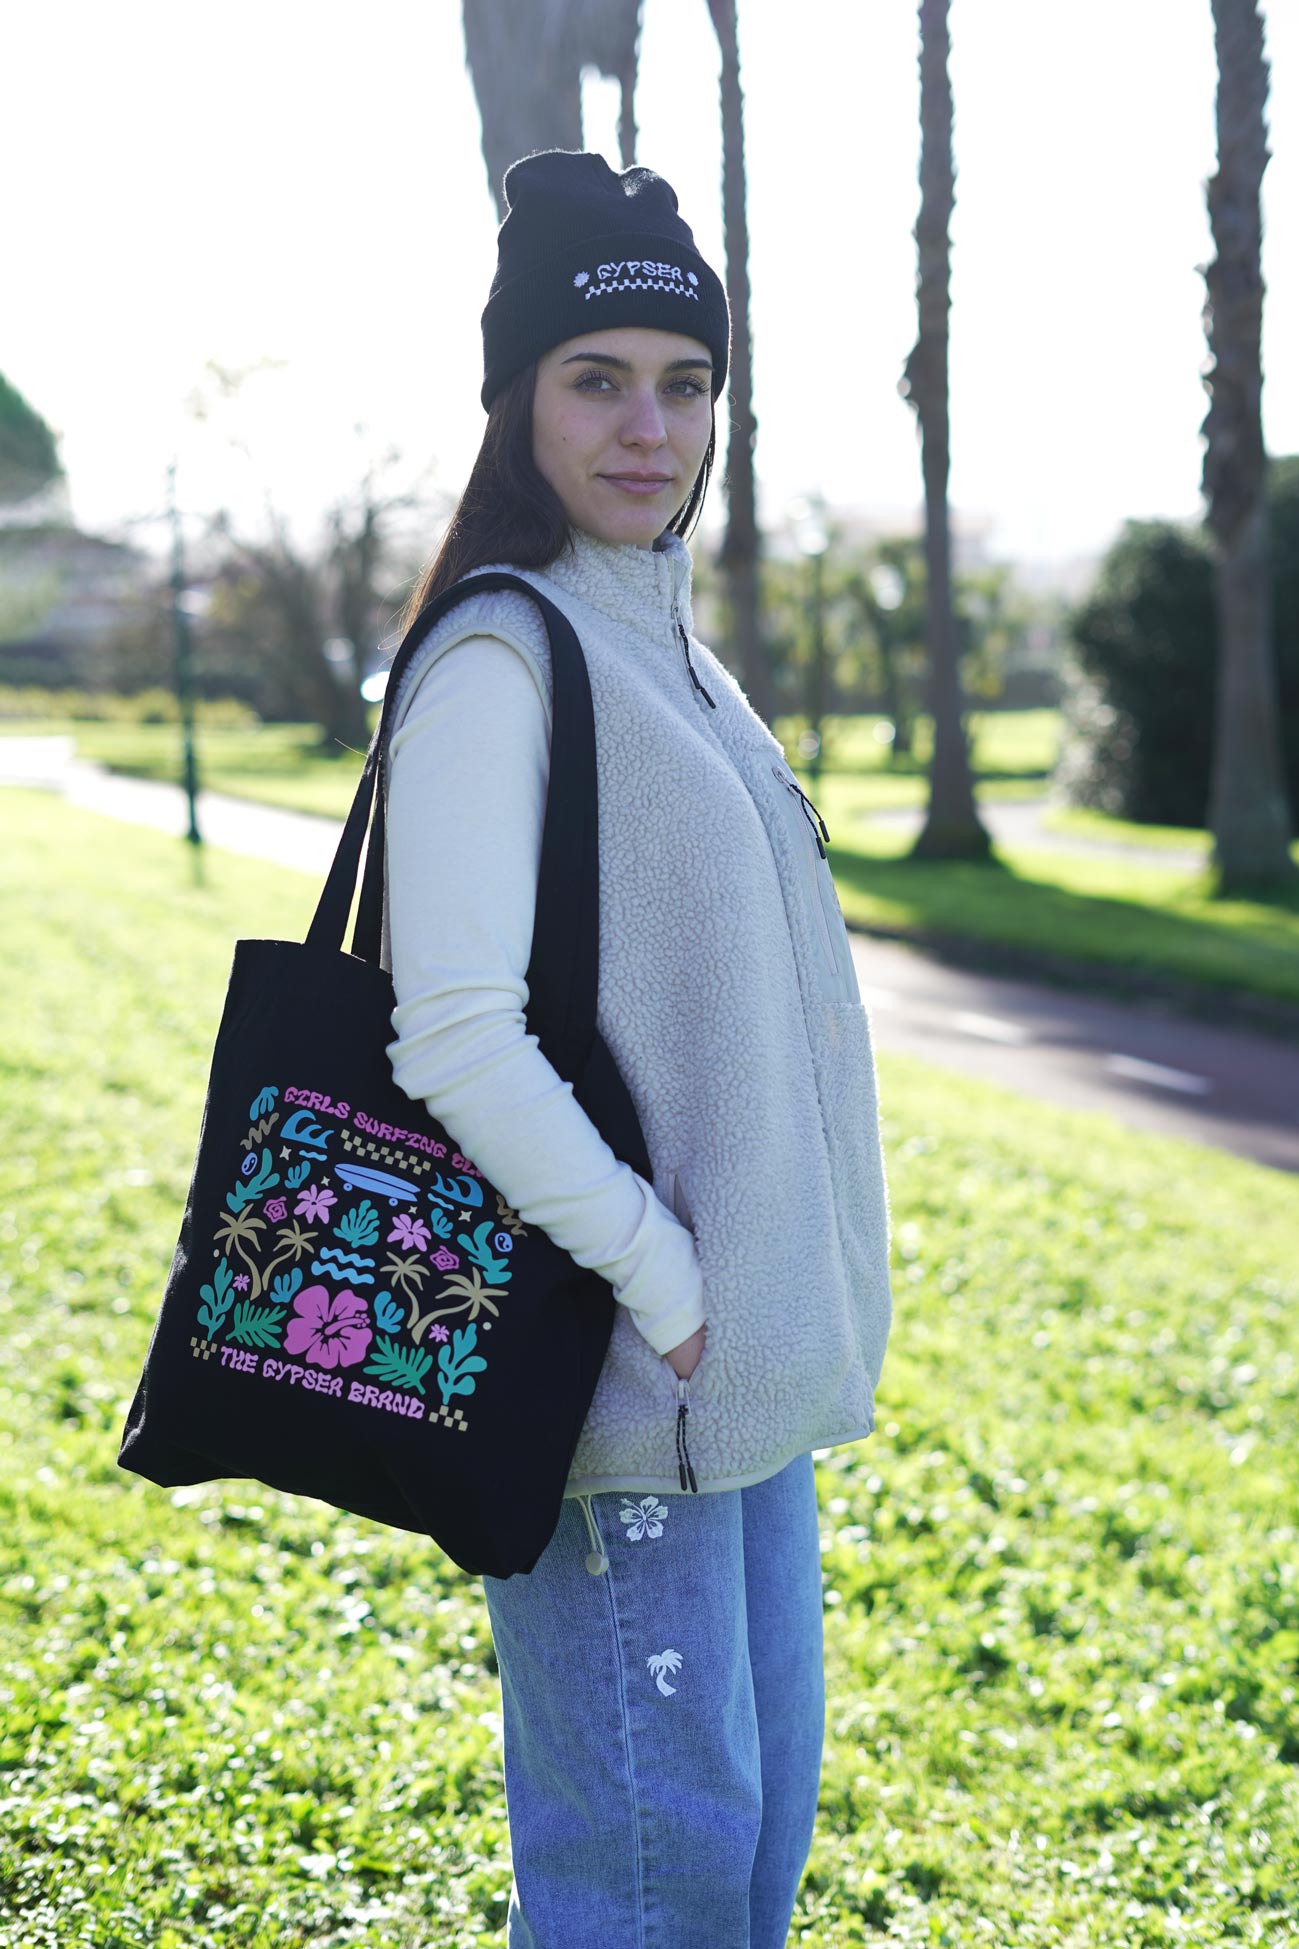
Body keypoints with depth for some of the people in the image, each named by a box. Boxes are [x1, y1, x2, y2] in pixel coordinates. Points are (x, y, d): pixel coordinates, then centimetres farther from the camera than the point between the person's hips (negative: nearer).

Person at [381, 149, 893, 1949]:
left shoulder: (673, 650, 14)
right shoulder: (500, 658, -13)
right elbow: (458, 1040, -21)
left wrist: (779, 1311, 12)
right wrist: (662, 1280, -18)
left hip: (745, 1361, 9)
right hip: (619, 1377, -9)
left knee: (760, 1803, 17)